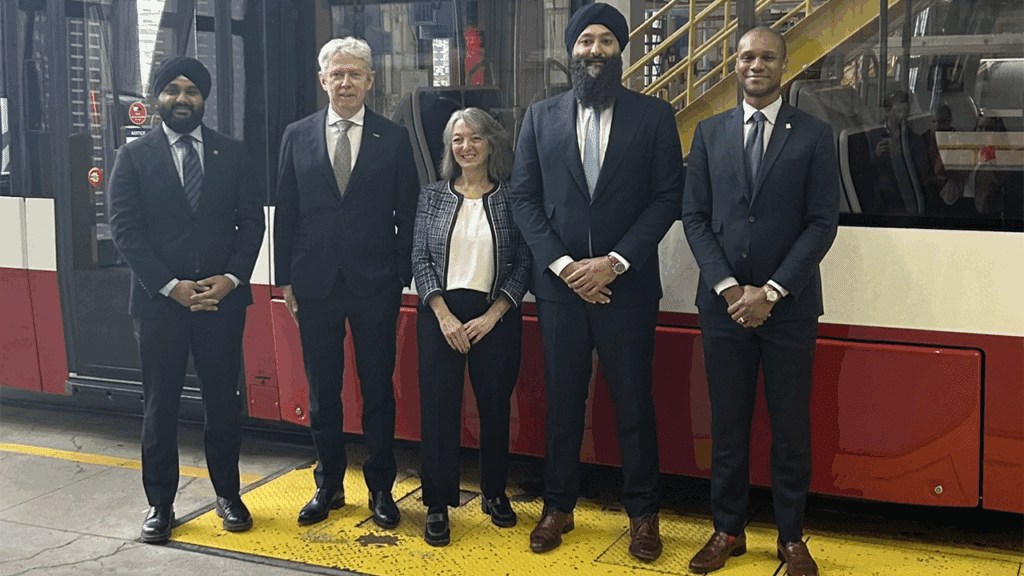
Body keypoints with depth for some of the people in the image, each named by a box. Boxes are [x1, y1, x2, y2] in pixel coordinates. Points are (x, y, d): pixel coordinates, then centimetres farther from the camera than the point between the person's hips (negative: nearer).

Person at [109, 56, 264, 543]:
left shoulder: (232, 154, 7)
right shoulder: (134, 157, 2)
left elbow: (251, 221, 3)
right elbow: (126, 230, -4)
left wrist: (230, 278, -10)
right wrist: (171, 286, -13)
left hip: (223, 297, 1)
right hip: (159, 300, -1)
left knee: (223, 398, 8)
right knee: (160, 404, 7)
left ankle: (227, 494, 23)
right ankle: (160, 503, 19)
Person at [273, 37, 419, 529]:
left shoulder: (393, 138, 2)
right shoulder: (298, 136, 6)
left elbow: (407, 212, 2)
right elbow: (285, 212, 6)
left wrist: (403, 275, -3)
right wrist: (285, 279, 3)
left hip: (375, 284, -1)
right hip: (315, 283, 2)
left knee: (378, 390, 6)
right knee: (322, 392, 10)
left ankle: (381, 488, 20)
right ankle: (329, 485, 24)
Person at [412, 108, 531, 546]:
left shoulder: (511, 197, 2)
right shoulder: (432, 196, 6)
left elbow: (524, 263, -1)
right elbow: (420, 259, 1)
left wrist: (492, 315, -10)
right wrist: (445, 316, -10)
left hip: (495, 317, 0)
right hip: (440, 315, 1)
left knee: (495, 406, 7)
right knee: (438, 407, 0)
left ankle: (494, 493, 26)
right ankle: (437, 505, 10)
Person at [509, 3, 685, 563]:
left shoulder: (653, 115, 1)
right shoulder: (541, 116, 6)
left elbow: (668, 197, -3)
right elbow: (524, 198, 3)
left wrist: (615, 262, -12)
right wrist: (562, 263, -8)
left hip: (627, 285, -1)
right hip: (559, 283, 2)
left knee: (633, 402, 6)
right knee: (562, 400, 10)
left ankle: (643, 512, 19)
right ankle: (558, 506, 24)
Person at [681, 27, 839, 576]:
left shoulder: (814, 134, 2)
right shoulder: (710, 132, 8)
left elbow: (821, 223, -3)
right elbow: (694, 216, 5)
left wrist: (770, 291, -11)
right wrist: (728, 286, -8)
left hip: (789, 305, -1)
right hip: (723, 302, 2)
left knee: (791, 426, 6)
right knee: (727, 423, 8)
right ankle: (728, 530, 21)